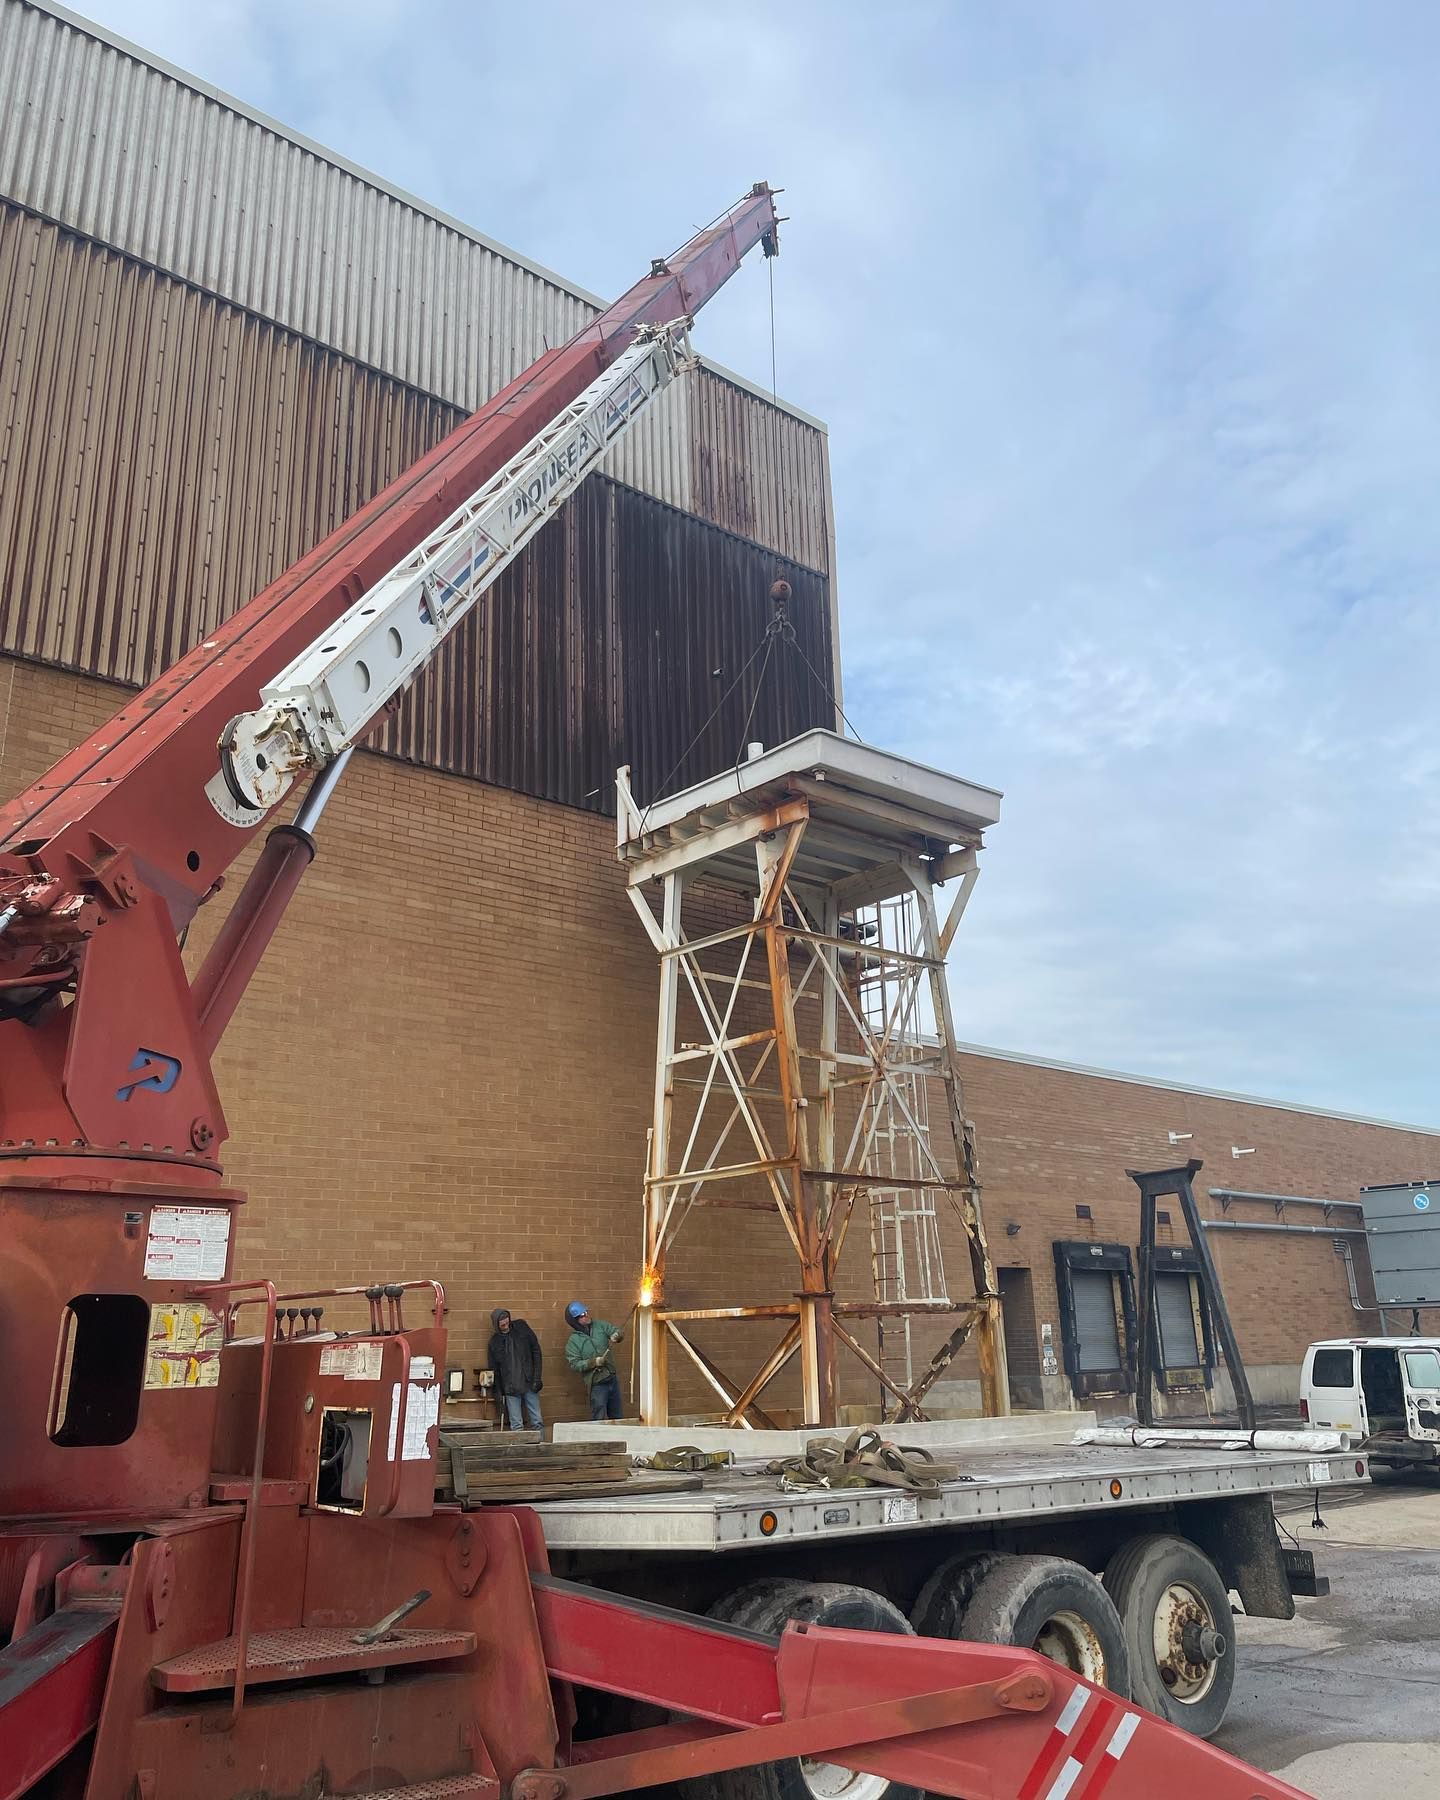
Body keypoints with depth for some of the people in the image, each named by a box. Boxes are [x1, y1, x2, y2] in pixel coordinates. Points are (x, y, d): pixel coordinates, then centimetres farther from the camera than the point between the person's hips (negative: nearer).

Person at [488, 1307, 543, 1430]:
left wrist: (537, 1377, -6)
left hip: (530, 1383, -1)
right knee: (516, 1426, 0)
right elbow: (495, 1370, 11)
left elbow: (536, 1350, 1)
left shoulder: (521, 1327, 2)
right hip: (510, 1389, 1)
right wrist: (499, 1393, 5)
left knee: (537, 1422, 1)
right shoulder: (494, 1342, 6)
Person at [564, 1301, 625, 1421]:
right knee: (599, 1419, -5)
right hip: (597, 1384, -5)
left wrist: (616, 1335, -20)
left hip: (613, 1378, 5)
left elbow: (619, 1332, 4)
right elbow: (575, 1364, -12)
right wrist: (594, 1362, -23)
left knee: (616, 1416, 16)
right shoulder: (573, 1341, -8)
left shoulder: (599, 1325, 3)